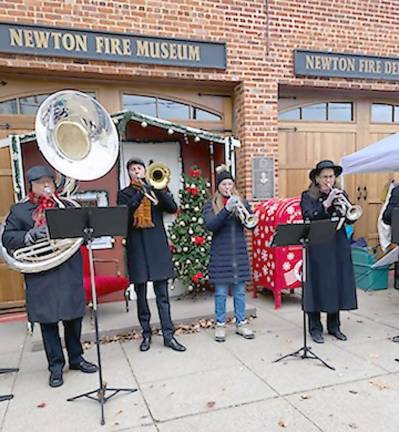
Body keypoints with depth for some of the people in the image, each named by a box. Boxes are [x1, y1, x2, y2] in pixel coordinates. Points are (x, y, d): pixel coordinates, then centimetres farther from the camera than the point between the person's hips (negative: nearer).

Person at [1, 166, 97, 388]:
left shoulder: (68, 206, 11)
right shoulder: (19, 210, 5)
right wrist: (30, 235, -19)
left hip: (70, 272, 2)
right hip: (41, 276, -2)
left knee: (74, 317, 10)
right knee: (48, 320, 6)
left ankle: (76, 358, 29)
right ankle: (56, 365, 21)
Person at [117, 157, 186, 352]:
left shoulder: (157, 188, 11)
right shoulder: (124, 194, 8)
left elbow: (173, 208, -4)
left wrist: (157, 189, -15)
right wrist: (138, 195, -19)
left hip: (157, 245, 0)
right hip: (136, 247, 0)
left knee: (162, 294, 1)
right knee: (140, 294, 7)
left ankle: (168, 335, 7)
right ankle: (146, 334, 20)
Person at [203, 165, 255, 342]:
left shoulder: (241, 201, 7)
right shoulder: (210, 204, 0)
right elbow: (210, 225, -16)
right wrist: (226, 209, -27)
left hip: (239, 253, 2)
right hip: (220, 254, -2)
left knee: (239, 291, 10)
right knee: (221, 292, 5)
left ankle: (241, 323, 23)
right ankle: (220, 325, 19)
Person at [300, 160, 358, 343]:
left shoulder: (340, 194, 10)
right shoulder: (308, 196, -2)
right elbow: (309, 218, -16)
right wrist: (327, 203, -23)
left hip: (339, 247, 4)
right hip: (318, 249, -4)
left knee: (338, 284, 9)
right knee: (317, 285, -1)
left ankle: (334, 326, 25)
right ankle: (315, 328, 13)